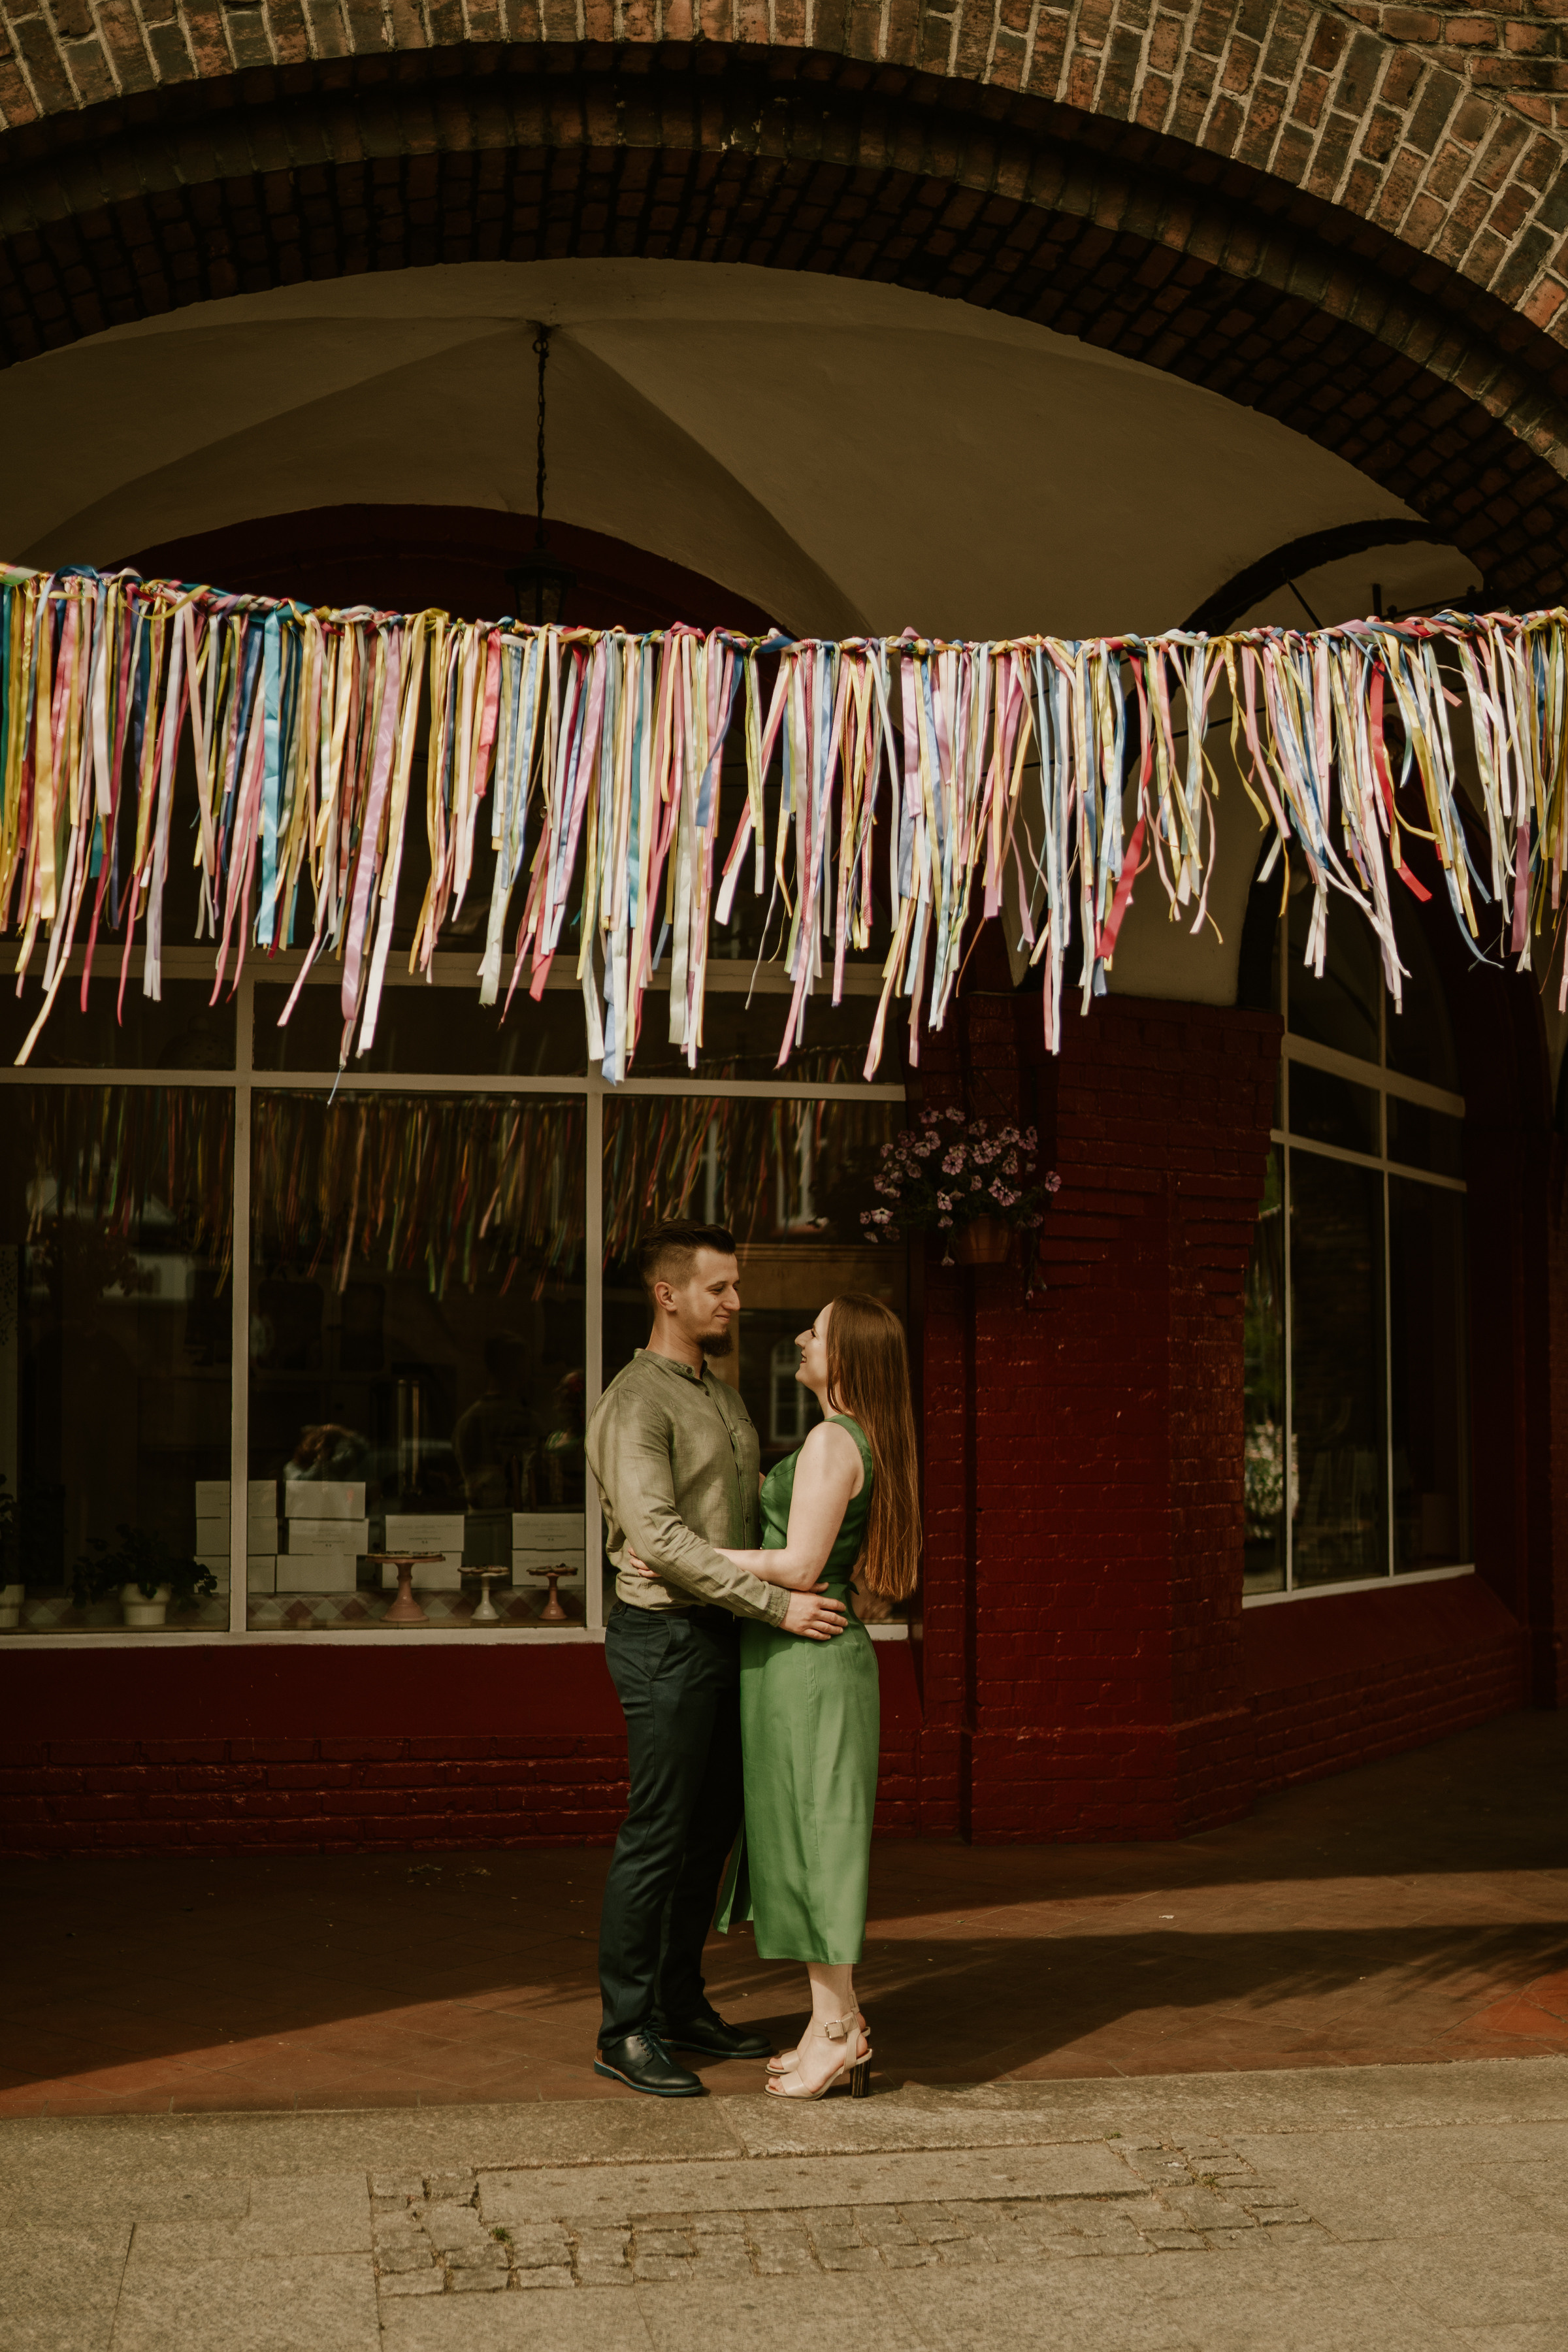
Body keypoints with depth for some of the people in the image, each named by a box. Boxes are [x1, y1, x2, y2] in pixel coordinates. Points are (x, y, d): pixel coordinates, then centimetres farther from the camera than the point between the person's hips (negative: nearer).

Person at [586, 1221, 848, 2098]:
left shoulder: (723, 1394, 15)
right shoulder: (636, 1403, -14)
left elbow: (762, 1489, 30)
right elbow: (659, 1537, -24)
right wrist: (777, 1603, -25)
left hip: (723, 1634, 9)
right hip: (666, 1637, -9)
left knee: (713, 1828, 14)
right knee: (657, 1836, -4)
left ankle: (682, 2003, 25)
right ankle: (627, 2031, 5)